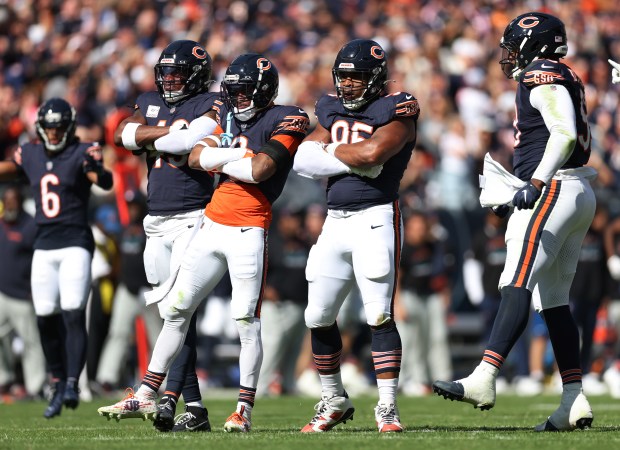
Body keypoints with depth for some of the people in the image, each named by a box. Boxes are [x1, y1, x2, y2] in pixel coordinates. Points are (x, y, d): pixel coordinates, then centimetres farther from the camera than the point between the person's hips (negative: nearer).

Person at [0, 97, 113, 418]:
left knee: (73, 315, -15)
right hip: (44, 245, 5)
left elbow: (105, 183, -21)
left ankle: (72, 384, -19)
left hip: (75, 243, -5)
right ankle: (58, 385, 12)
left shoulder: (82, 153, -6)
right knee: (46, 317, 2)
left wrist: (97, 170, -43)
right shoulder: (30, 154, 10)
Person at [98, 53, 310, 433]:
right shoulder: (231, 115, 15)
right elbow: (197, 157, 5)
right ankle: (147, 395, 15)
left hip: (248, 233, -7)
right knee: (176, 309, 9)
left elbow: (259, 170, -20)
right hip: (212, 226, 7)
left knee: (247, 322, -6)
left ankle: (245, 410, 2)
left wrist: (218, 158, -5)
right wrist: (240, 152, -8)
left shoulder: (285, 120, -7)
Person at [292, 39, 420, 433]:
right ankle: (334, 401, 24)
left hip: (375, 219, -7)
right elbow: (304, 160, 4)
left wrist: (329, 150, -6)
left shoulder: (395, 111, -6)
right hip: (335, 221, 7)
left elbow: (372, 152, -23)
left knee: (380, 316, -12)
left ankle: (388, 407, -8)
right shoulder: (332, 109, 13)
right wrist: (353, 159, -11)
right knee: (319, 318, 9)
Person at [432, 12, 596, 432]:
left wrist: (535, 184, -28)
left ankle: (483, 380, -28)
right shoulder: (562, 79, 22)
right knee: (555, 299, 10)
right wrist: (517, 193, 25)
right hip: (577, 193, 10)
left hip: (555, 191, -10)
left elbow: (564, 134, -22)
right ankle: (574, 401, 6)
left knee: (517, 286, -18)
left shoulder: (543, 76, -8)